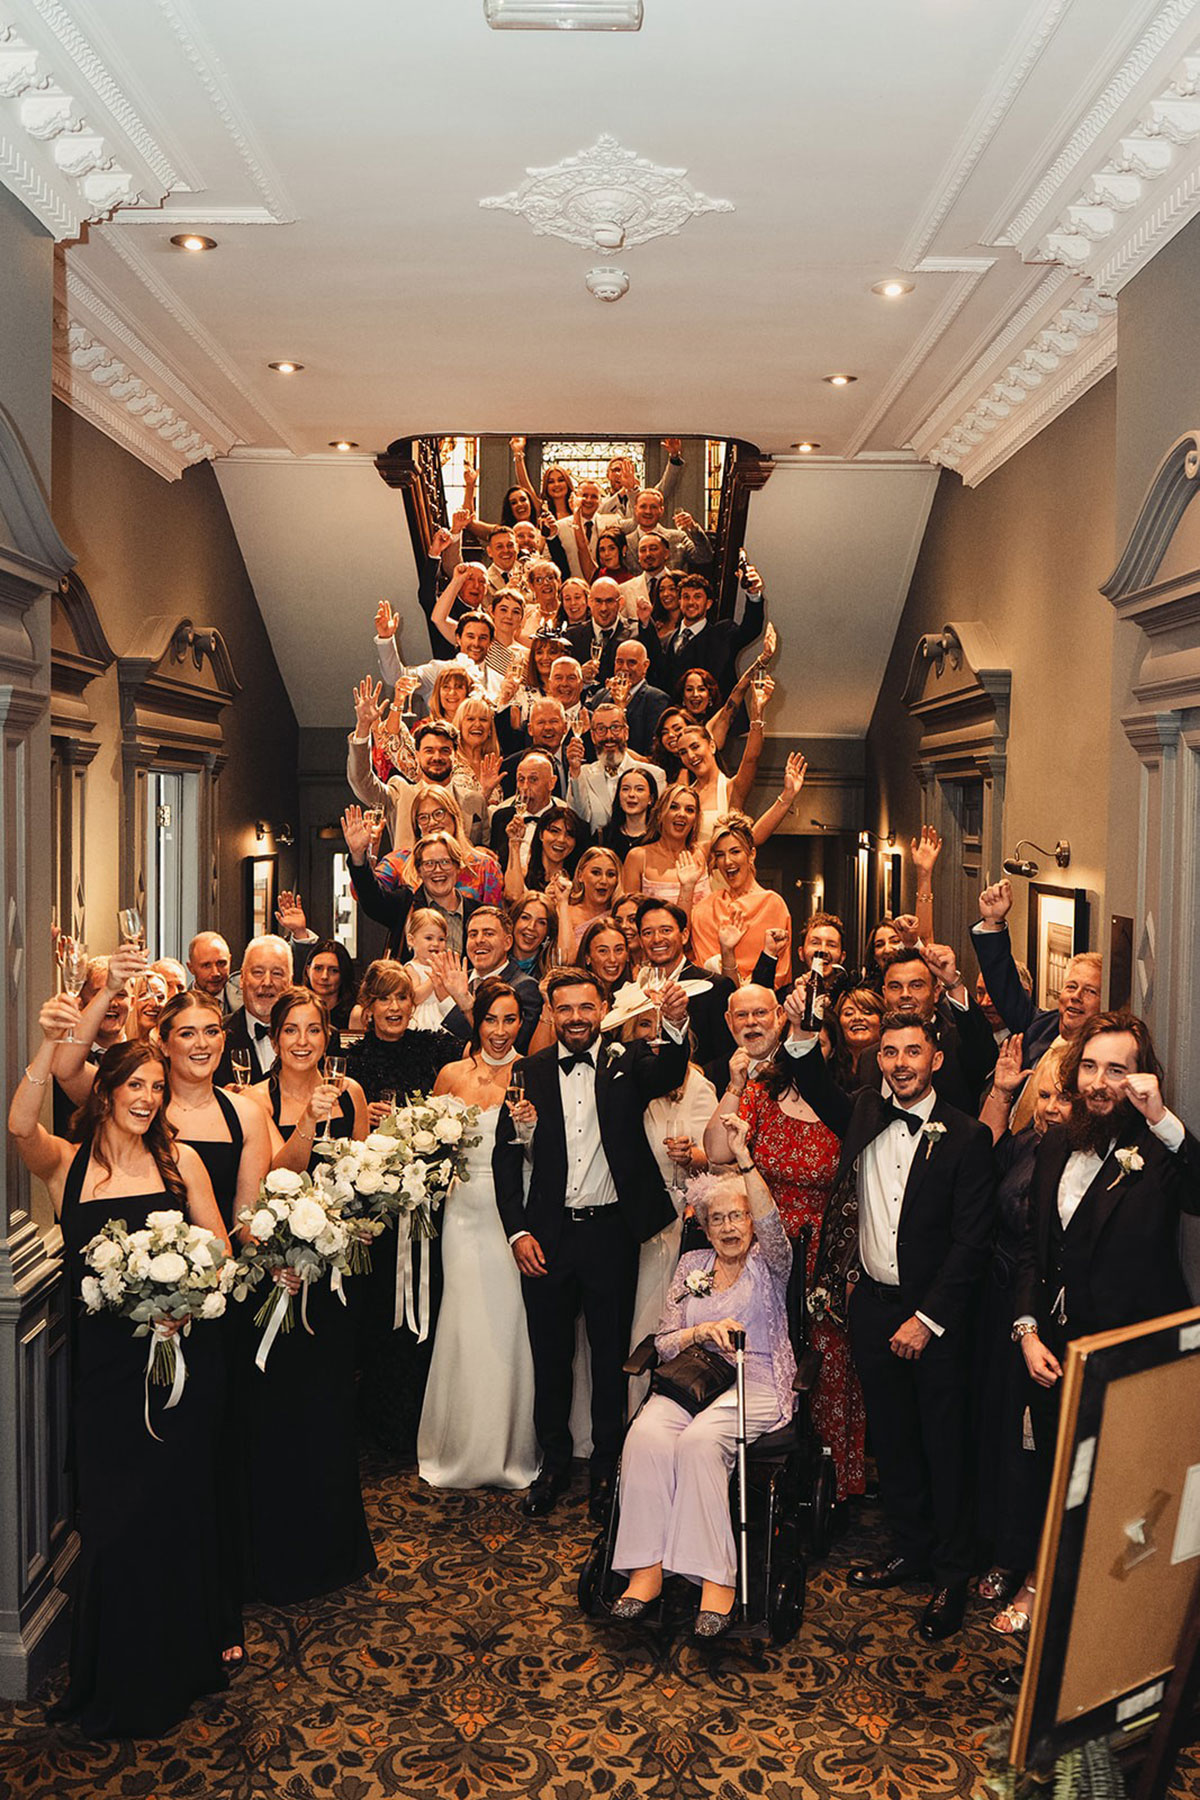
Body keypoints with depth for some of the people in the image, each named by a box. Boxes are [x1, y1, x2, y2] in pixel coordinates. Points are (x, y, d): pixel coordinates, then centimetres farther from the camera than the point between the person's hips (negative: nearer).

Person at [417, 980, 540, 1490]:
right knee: (466, 1329, 4)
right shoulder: (453, 1075, 5)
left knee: (509, 1328, 1)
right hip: (465, 1214, 2)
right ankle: (461, 1450, 22)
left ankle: (511, 1450, 19)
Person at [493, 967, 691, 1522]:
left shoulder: (626, 1064, 0)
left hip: (611, 1232, -1)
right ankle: (554, 1463, 30)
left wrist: (675, 1027, -44)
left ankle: (606, 1467, 27)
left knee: (610, 1356, 10)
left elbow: (668, 1074, -23)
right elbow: (505, 1157, 3)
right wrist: (517, 1232, -5)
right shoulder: (530, 1072, 2)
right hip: (548, 1236, 1)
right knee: (550, 1356, 12)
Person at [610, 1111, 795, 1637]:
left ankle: (716, 1577, -29)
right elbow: (662, 1343, 13)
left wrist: (744, 1159, -29)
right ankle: (646, 1568, -26)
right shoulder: (691, 1265, 18)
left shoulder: (767, 1263, 7)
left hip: (754, 1383, -3)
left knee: (700, 1440, -34)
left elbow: (772, 1225, -18)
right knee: (646, 1433, -29)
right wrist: (702, 1332, -9)